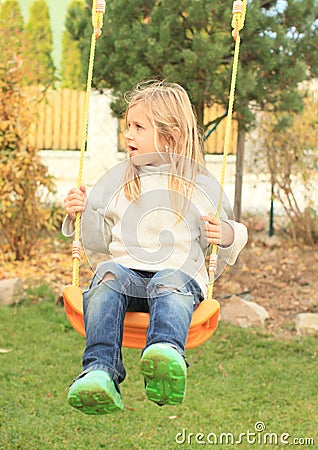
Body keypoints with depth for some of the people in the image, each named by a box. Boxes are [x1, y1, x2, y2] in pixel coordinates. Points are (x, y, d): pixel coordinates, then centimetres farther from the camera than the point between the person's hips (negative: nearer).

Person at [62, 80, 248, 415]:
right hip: (126, 270, 2)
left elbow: (226, 250, 17)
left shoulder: (203, 186, 13)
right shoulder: (116, 180, 19)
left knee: (169, 285, -38)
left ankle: (166, 355, -67)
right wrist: (82, 215, 1)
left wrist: (227, 237, -7)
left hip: (180, 272, -2)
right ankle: (100, 371, -49)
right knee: (107, 275, -33)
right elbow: (99, 241, 21)